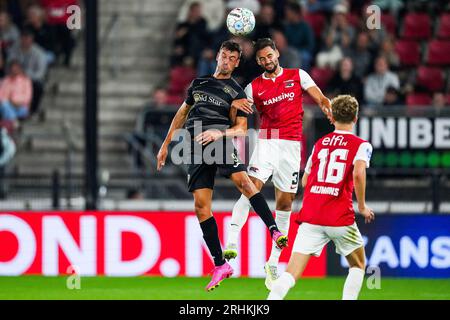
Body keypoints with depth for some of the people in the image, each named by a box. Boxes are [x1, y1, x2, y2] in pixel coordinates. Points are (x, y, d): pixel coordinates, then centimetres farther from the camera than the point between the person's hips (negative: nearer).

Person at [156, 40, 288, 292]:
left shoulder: (237, 92, 10)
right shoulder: (199, 83, 22)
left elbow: (242, 129, 3)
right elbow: (182, 113, 31)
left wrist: (220, 133, -17)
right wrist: (166, 145, 27)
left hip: (220, 140, -4)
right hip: (196, 148, 4)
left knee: (242, 180, -31)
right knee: (201, 206, -4)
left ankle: (275, 232, -38)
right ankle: (220, 266, 2)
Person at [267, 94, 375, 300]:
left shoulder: (319, 144, 16)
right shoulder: (360, 145, 2)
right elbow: (358, 173, -17)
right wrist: (362, 207, -5)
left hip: (310, 217, 3)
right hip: (340, 218, -3)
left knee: (292, 273, -5)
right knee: (358, 265, 22)